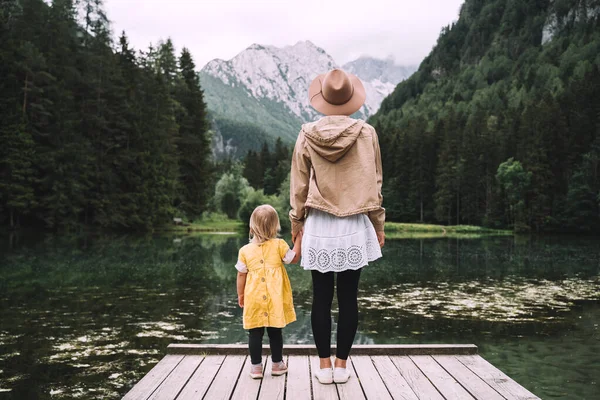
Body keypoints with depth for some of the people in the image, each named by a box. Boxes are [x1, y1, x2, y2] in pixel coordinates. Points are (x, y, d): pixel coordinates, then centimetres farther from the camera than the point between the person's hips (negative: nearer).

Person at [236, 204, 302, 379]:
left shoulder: (245, 250, -2)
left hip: (254, 300, 0)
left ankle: (256, 366, 13)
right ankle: (277, 364, 22)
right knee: (275, 332, 11)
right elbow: (294, 258, 7)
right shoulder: (279, 245, -6)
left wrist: (240, 295, 16)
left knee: (255, 334, 8)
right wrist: (298, 238, 14)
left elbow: (241, 274, 3)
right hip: (274, 301, 0)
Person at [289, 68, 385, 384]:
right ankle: (341, 365, 13)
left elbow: (299, 183, 3)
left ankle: (324, 365, 13)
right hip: (354, 226, 0)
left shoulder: (308, 135, -1)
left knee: (321, 298, 7)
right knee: (348, 298, 6)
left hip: (319, 226, 1)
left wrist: (296, 220, 15)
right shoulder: (366, 134, -3)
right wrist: (378, 224, 11)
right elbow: (373, 183, 2)